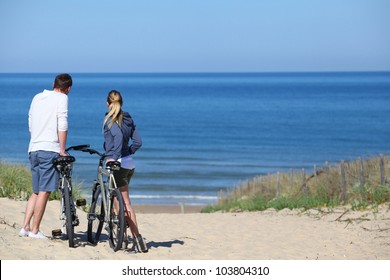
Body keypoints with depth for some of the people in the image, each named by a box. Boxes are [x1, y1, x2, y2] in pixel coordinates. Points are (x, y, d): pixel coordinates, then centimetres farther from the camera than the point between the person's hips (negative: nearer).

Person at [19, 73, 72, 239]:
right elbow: (62, 125, -11)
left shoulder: (37, 97, 17)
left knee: (36, 191, 14)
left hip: (33, 149, 7)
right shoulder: (62, 98, -2)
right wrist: (62, 150, -8)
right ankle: (34, 230, -4)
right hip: (50, 150, -7)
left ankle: (25, 227, 7)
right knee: (44, 191, -4)